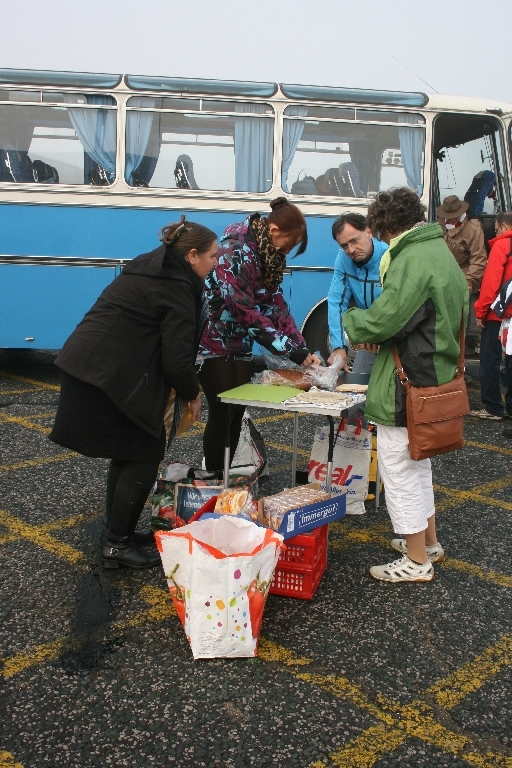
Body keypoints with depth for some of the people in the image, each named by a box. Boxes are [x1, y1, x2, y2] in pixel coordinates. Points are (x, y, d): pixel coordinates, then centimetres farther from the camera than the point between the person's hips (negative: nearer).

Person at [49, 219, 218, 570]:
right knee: (145, 453, 2)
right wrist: (193, 393, 3)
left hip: (82, 363, 10)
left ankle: (118, 532, 30)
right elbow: (176, 358, -15)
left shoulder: (148, 268, 17)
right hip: (110, 376, -10)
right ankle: (116, 545, 8)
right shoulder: (178, 289, -11)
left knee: (127, 451, 20)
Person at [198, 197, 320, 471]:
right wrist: (293, 351, -27)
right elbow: (246, 311, -28)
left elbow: (276, 303, 1)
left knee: (238, 411, 7)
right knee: (222, 412, -5)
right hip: (213, 342, -8)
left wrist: (303, 349, -9)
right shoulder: (236, 252, -24)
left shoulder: (268, 254, 3)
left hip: (239, 344, 8)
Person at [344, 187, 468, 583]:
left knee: (400, 470, 3)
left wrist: (353, 320, -1)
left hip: (405, 385, -10)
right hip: (434, 380, 10)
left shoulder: (412, 260, -20)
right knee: (419, 465, 24)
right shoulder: (441, 251, 12)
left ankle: (416, 562, 15)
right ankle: (429, 541, 38)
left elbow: (382, 319, -25)